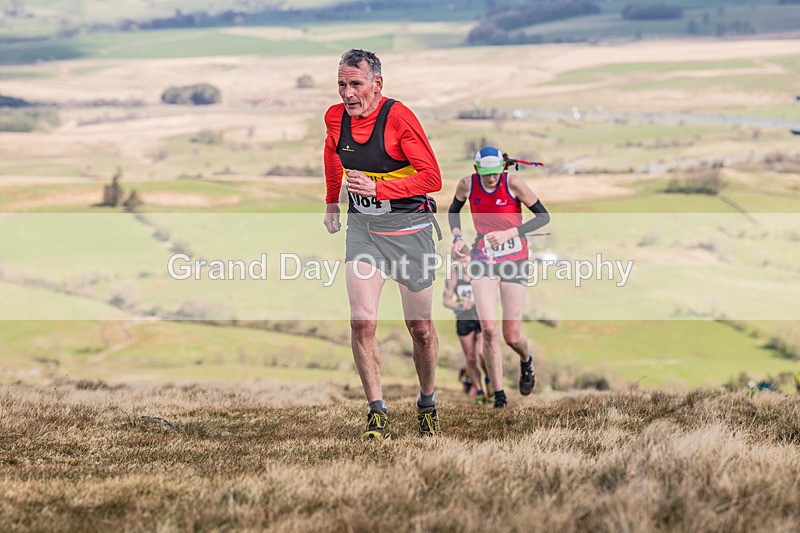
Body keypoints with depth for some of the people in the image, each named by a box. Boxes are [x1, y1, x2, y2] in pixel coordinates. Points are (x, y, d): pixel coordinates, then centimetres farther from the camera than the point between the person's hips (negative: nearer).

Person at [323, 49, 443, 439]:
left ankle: (427, 404, 29)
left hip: (409, 227, -4)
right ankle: (377, 413, -9)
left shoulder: (399, 117, -19)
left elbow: (432, 177, -20)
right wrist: (332, 202, 29)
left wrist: (377, 188, -28)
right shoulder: (336, 118, -2)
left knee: (421, 329, 7)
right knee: (362, 322, -13)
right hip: (362, 227, 4)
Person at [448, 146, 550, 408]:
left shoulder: (513, 183, -15)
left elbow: (543, 216, -11)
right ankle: (499, 395, -5)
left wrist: (509, 233, -22)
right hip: (483, 259, 2)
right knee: (488, 329, -16)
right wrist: (457, 237, -1)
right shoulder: (467, 185, -6)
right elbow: (454, 209, 16)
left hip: (515, 260, -1)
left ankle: (526, 361, 38)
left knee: (512, 337, 0)